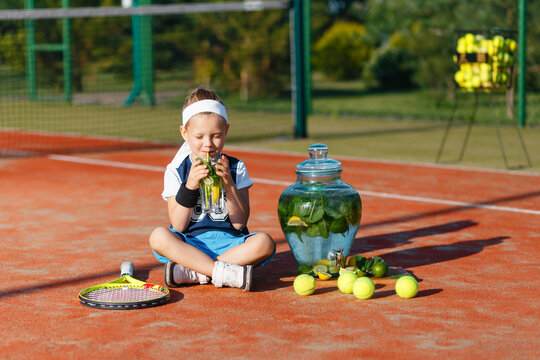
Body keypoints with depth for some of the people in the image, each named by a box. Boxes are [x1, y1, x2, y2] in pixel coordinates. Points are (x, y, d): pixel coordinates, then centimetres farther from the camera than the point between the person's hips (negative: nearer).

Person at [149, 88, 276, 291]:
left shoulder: (236, 168, 5)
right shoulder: (175, 171, 3)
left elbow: (240, 223, -1)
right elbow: (178, 226, -5)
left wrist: (229, 185, -15)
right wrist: (189, 187, -18)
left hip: (228, 241, 1)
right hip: (189, 243, 0)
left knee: (264, 243, -29)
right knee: (159, 236, -31)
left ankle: (190, 274, -27)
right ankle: (226, 273, -34)